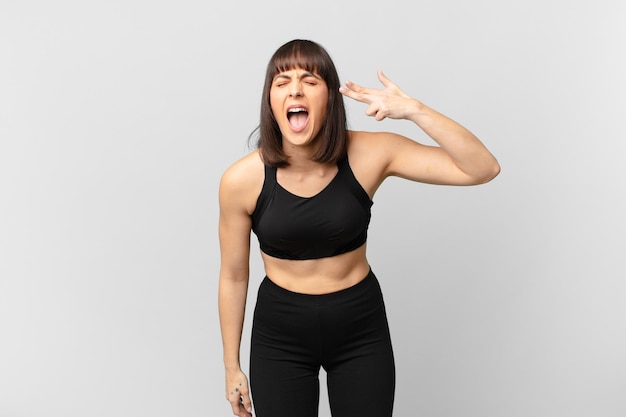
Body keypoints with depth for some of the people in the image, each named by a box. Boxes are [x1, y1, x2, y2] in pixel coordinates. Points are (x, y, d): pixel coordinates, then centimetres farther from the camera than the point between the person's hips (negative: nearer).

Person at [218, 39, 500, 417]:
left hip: (361, 329, 1)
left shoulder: (368, 154, -16)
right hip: (280, 334, 0)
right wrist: (232, 366, 6)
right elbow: (233, 276, -3)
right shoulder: (242, 180, -16)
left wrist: (413, 110, -30)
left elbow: (483, 169, -18)